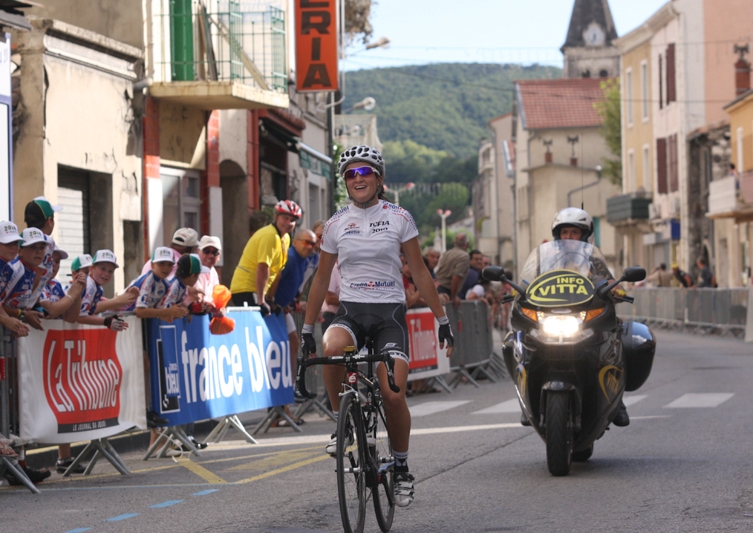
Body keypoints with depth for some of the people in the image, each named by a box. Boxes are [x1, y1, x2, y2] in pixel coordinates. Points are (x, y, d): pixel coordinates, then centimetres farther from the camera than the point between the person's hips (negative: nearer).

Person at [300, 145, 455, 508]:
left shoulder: (399, 218, 1)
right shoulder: (335, 224, 6)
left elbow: (419, 272, 6)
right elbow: (322, 278, 14)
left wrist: (442, 319, 4)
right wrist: (307, 329, 14)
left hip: (390, 313, -1)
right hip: (350, 311, 1)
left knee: (393, 395, -15)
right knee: (332, 348, -35)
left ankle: (401, 468, 10)